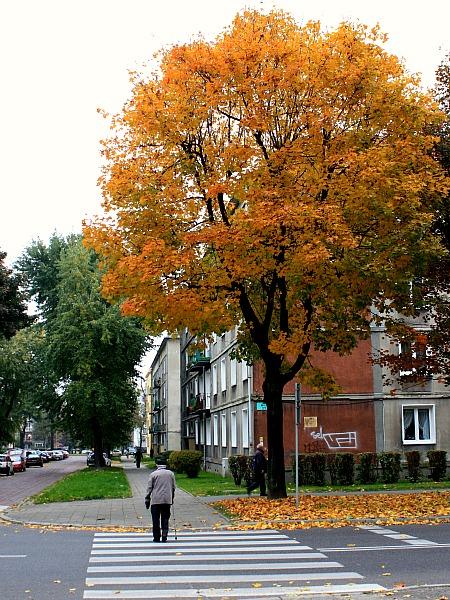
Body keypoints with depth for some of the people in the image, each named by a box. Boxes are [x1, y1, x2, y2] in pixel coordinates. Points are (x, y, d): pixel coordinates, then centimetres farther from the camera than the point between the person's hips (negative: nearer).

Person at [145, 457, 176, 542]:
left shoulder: (153, 474, -1)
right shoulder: (171, 473, 8)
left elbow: (149, 488, -1)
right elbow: (173, 487, 12)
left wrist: (147, 500, 4)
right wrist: (172, 498, 22)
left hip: (156, 500, -2)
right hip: (167, 500, 2)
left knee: (156, 520, 5)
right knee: (165, 519, 7)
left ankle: (156, 537, 8)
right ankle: (164, 537, -1)